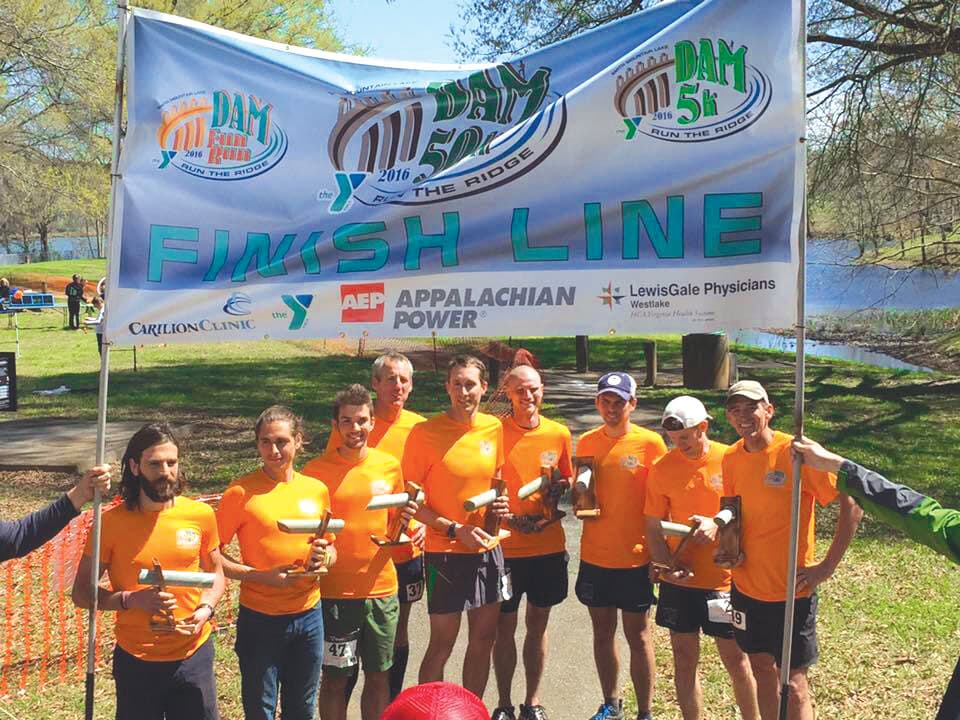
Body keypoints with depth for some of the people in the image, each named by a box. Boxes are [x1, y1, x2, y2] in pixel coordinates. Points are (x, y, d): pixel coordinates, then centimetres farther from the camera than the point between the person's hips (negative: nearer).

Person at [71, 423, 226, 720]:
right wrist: (131, 599, -20)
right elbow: (81, 592, -4)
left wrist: (206, 609, -8)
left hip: (193, 654, 2)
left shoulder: (201, 514, -3)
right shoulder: (111, 522, -10)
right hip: (136, 661, -2)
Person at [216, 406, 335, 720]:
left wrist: (323, 557, -7)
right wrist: (262, 576, -19)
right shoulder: (241, 492, -10)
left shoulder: (317, 490, 3)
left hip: (309, 615, 4)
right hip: (260, 619, -4)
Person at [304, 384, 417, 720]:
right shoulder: (316, 469, -7)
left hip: (383, 589, 3)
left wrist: (404, 518, -8)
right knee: (335, 679, 6)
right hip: (335, 591, -3)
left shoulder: (389, 465, 3)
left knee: (379, 676, 12)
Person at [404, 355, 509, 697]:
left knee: (484, 638, 13)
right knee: (442, 643, 2)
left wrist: (499, 502, -2)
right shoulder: (425, 432, -13)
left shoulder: (493, 428, 2)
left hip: (488, 547, 5)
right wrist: (455, 530, -17)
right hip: (445, 550, -5)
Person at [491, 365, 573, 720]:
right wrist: (508, 517, -16)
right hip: (506, 547, -3)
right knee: (505, 626, 6)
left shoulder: (560, 434, 2)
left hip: (549, 545, 3)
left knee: (538, 623, 13)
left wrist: (560, 489, -8)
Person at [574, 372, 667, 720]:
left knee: (638, 636, 6)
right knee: (603, 632, 14)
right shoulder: (586, 442, 3)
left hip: (634, 558, -4)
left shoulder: (650, 443, -9)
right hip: (594, 557, 4)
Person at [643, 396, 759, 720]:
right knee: (684, 660, 11)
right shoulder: (662, 468, -3)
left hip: (724, 580, -2)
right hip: (680, 581, 2)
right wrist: (667, 566, -13)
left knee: (736, 660, 9)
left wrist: (718, 525, -23)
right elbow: (653, 526, 1)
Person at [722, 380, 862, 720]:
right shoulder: (732, 457, 1)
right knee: (762, 668, 16)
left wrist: (827, 565, -15)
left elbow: (852, 504, -15)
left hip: (791, 589, -5)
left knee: (793, 682, 2)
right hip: (746, 586, 6)